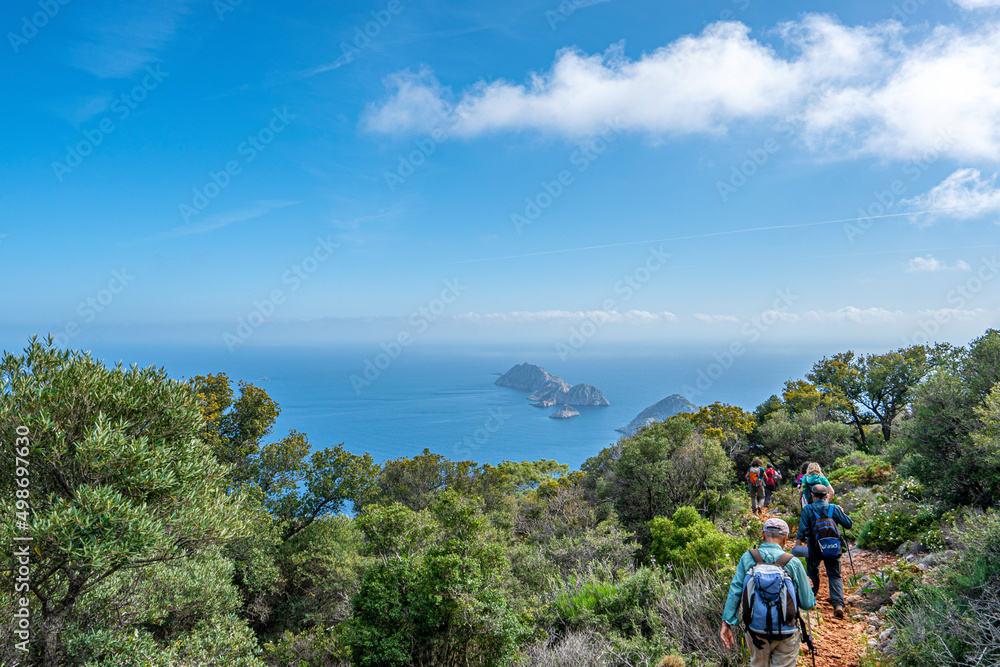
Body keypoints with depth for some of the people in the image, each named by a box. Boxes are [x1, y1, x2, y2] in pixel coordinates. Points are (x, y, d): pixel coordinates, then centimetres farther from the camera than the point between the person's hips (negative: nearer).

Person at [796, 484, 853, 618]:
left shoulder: (807, 510, -9)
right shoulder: (835, 509, -3)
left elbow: (802, 530, -14)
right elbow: (849, 524, 3)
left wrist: (798, 543, -6)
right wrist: (841, 512, 20)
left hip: (814, 549, -1)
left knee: (812, 572, 21)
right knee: (835, 575, 8)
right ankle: (838, 604, -10)